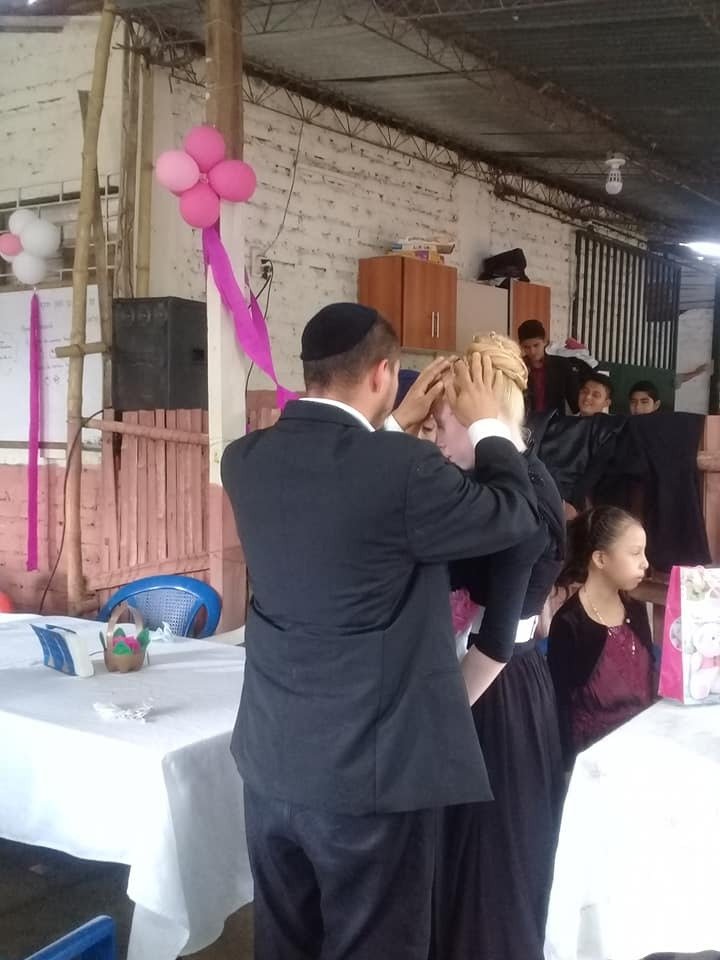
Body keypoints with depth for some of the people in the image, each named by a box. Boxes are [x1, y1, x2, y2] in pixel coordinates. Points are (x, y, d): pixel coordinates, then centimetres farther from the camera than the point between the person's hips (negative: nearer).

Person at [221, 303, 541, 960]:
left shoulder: (246, 458, -3)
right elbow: (516, 515, -6)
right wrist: (486, 425, 7)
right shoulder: (405, 469, -22)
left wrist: (397, 426, 20)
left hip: (272, 760, 6)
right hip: (372, 768, -6)